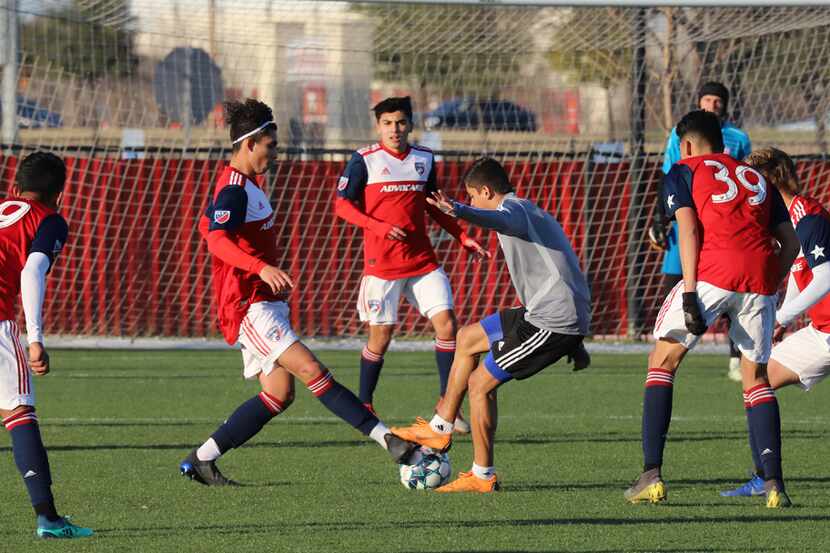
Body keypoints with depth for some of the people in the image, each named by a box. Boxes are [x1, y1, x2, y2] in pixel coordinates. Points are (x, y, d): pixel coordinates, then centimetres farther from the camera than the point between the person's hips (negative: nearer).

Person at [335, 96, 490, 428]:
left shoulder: (424, 159, 9)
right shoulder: (364, 160, -6)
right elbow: (342, 205, -6)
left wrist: (463, 238, 13)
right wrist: (380, 227, -19)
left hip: (423, 261, 4)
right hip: (381, 262, -4)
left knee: (446, 323, -6)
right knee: (381, 336, 0)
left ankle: (446, 402, 3)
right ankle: (365, 406, 15)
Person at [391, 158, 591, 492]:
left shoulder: (515, 208, -10)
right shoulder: (532, 212, 24)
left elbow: (500, 220, -38)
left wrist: (458, 211, -60)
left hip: (553, 322, -10)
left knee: (479, 384, -2)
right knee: (467, 338, 22)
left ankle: (483, 476, 7)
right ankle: (441, 429, 28)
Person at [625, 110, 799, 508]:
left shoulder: (684, 172, 13)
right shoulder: (756, 178, 26)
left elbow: (688, 229, -3)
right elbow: (790, 243, 19)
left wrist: (690, 293, -9)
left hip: (712, 274, -4)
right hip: (760, 280, 4)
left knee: (662, 363, 9)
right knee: (756, 379, 16)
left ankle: (652, 475, -1)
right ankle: (773, 483, 2)